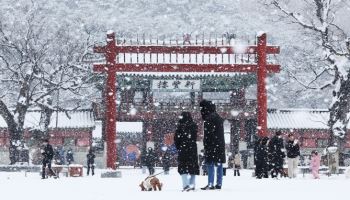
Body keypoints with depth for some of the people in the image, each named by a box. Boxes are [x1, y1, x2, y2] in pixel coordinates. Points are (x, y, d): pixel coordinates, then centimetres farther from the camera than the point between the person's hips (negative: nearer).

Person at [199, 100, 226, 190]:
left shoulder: (209, 118, -11)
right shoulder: (218, 117, 17)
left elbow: (208, 133, -16)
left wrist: (206, 145, -14)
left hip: (212, 145, -9)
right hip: (220, 145, 9)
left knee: (210, 164, -8)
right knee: (219, 164, 9)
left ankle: (210, 184, -12)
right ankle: (219, 184, 11)